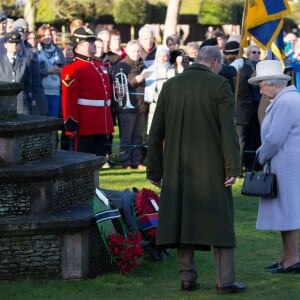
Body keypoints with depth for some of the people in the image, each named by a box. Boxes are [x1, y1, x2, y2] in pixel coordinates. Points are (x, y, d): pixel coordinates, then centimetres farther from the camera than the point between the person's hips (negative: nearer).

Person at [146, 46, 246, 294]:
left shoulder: (170, 86, 7)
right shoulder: (219, 85, -6)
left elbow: (156, 133, 9)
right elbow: (228, 130, -12)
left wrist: (154, 170, 14)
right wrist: (233, 167, -10)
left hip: (177, 169, 4)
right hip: (211, 168, -3)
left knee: (183, 219, 9)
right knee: (220, 221, 3)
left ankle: (187, 277, 9)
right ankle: (225, 279, 0)